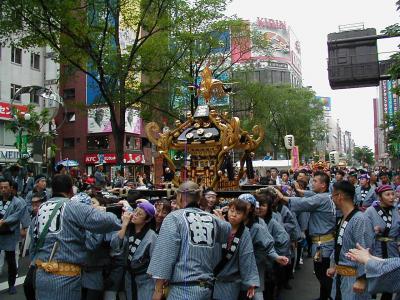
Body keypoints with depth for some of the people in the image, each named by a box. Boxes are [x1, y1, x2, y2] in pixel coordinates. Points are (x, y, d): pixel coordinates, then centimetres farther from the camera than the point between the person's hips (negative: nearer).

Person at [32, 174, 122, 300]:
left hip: (42, 273, 7)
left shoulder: (42, 207, 10)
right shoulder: (74, 207, -12)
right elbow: (105, 221, -19)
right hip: (64, 276, -7)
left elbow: (35, 238, 17)